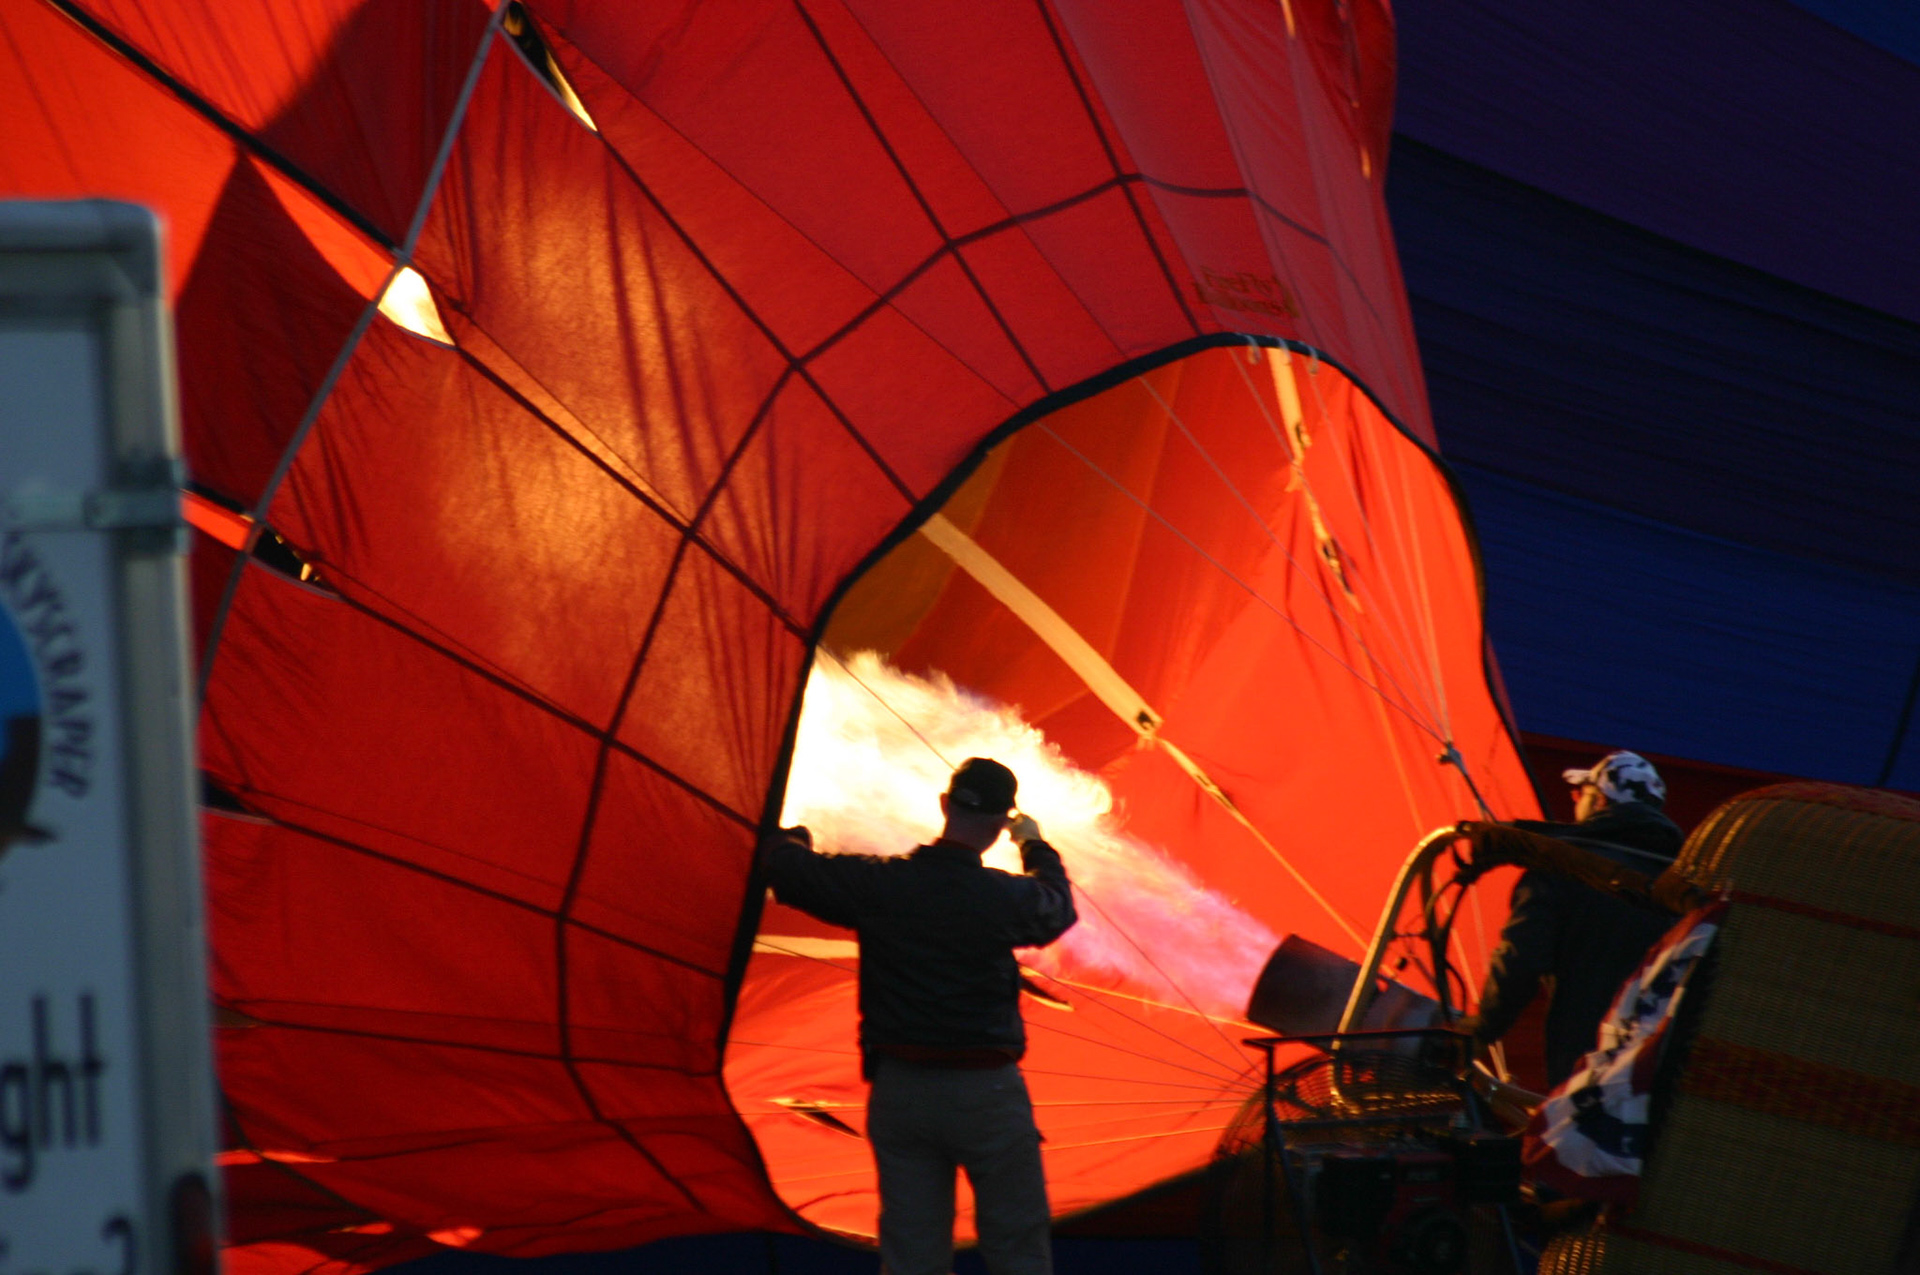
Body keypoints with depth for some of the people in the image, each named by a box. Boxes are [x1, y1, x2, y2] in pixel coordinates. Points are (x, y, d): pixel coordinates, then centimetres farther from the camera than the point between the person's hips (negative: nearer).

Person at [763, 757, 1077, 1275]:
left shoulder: (877, 885, -8)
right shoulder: (1009, 898, -10)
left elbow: (784, 865, 2)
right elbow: (1058, 906, 14)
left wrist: (793, 837, 26)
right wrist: (1035, 844, 33)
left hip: (899, 1091, 2)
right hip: (986, 1094, -2)